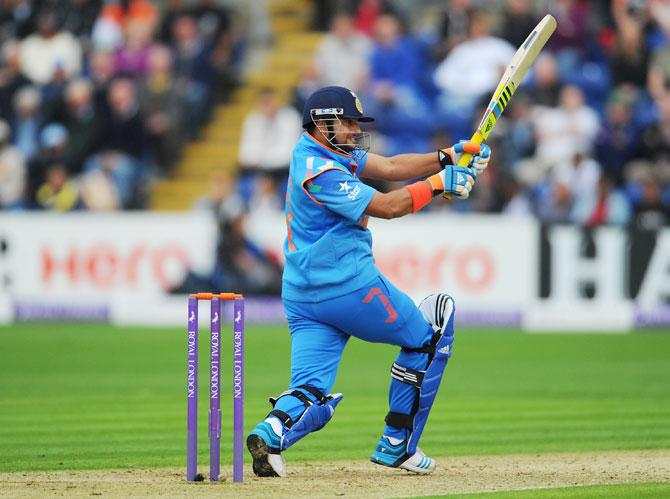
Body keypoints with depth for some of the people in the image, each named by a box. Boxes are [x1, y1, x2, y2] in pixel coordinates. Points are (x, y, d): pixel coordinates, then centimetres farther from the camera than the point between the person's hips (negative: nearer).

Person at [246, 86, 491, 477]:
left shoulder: (324, 151, 14)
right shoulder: (321, 172, -16)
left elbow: (389, 167, 13)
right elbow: (387, 206, -17)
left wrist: (449, 157, 3)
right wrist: (440, 182, -8)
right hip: (351, 288, -9)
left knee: (311, 394, 0)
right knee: (428, 334, 12)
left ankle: (275, 429, -32)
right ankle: (397, 445, 10)